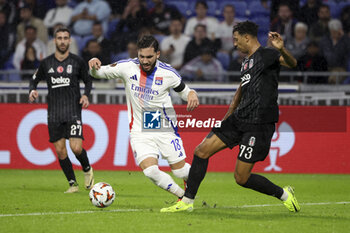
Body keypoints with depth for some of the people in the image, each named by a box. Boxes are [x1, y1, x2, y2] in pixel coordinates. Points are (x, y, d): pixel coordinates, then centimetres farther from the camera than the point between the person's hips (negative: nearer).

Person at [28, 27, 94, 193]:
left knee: (76, 148, -15)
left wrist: (86, 95, -5)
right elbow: (35, 79, 18)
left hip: (73, 111, -3)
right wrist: (32, 91, -3)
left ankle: (87, 169, 16)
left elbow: (88, 81, 13)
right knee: (60, 151, 0)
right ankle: (73, 184, 12)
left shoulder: (77, 62, 2)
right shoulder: (46, 63, 6)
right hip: (54, 113, 3)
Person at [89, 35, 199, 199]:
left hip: (165, 130, 0)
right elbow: (98, 73, 1)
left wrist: (192, 96, -15)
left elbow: (184, 90, 9)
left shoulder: (168, 73, -7)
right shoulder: (128, 67, -7)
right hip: (140, 132, 0)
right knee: (151, 171, -19)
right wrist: (94, 65, -23)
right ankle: (183, 197, 4)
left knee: (180, 171, 1)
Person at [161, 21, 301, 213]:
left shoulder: (266, 55, -9)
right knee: (201, 151, 4)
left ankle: (283, 195, 14)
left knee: (242, 178, -8)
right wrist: (230, 113, 31)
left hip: (258, 125, -9)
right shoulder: (246, 62, 18)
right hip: (239, 119, 9)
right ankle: (187, 201, 13)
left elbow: (292, 63, -27)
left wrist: (282, 50, -48)